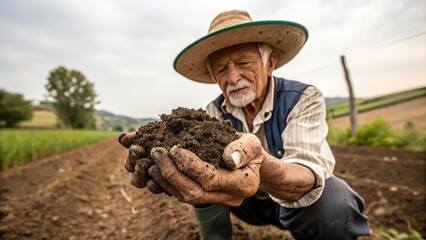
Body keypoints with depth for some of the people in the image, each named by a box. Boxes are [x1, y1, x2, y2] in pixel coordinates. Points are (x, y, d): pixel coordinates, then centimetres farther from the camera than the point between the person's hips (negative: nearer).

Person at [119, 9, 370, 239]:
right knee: (202, 178, -17)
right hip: (251, 202, 3)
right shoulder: (214, 111, -11)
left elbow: (310, 174, -38)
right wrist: (172, 159, -49)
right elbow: (200, 163, -25)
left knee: (334, 203, -33)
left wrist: (261, 169, -60)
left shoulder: (304, 98, -23)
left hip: (302, 201, -3)